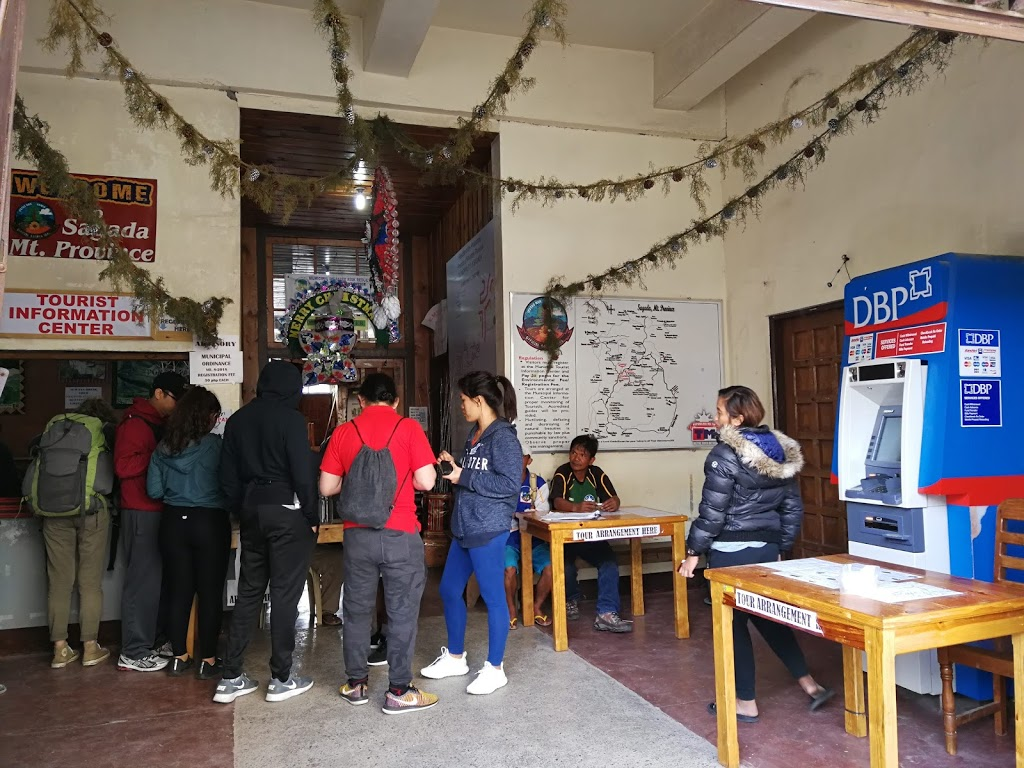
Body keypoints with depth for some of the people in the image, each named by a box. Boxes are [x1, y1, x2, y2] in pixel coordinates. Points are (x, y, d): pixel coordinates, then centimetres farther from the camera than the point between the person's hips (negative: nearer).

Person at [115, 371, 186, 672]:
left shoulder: (160, 424, 18)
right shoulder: (135, 423, -11)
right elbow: (123, 466, -21)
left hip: (157, 511, 9)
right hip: (142, 513, -9)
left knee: (154, 579, 13)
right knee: (143, 580, -5)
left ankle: (148, 643, 22)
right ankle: (133, 653, 3)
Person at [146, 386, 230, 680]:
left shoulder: (163, 446, 2)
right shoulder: (214, 445, -13)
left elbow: (154, 489, 3)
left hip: (174, 521, 5)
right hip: (210, 522, -5)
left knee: (178, 590, 13)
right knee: (210, 592, 5)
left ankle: (179, 657, 21)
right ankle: (208, 660, 12)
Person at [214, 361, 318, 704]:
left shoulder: (238, 419, 8)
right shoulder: (291, 418, -10)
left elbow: (228, 476, 9)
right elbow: (303, 474, -14)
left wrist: (241, 512, 16)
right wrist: (312, 518, -6)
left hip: (251, 511, 6)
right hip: (287, 513, -6)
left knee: (248, 592, 12)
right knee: (285, 593, 1)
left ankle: (231, 678, 16)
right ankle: (281, 679, 9)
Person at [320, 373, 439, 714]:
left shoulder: (343, 432, 2)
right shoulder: (409, 428, -5)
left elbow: (326, 487, 4)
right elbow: (425, 481, -9)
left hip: (358, 534, 3)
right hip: (400, 534, -3)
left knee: (357, 609, 16)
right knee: (402, 612, 6)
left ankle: (356, 683, 28)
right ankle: (399, 692, 11)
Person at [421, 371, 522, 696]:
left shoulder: (503, 436, -15)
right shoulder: (474, 435, 13)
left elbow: (511, 483, -22)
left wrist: (464, 477, -18)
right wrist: (454, 466, 5)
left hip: (488, 530, -10)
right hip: (463, 528, 10)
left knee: (493, 597, 2)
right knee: (449, 590, 17)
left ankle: (495, 668, 16)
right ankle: (455, 657, 33)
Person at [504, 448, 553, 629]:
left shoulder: (538, 483, 4)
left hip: (533, 539, 2)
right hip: (508, 539, -2)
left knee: (550, 567, -23)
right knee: (509, 569, -30)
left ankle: (537, 608, 4)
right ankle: (511, 610, -1)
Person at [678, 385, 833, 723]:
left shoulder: (725, 455, -17)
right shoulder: (782, 451, 6)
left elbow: (712, 512, -18)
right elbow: (793, 507, 10)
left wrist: (694, 551, -10)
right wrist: (780, 545, 19)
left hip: (731, 552, -7)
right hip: (767, 549, 8)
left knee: (733, 623, 6)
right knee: (767, 615, 22)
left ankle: (745, 703, 17)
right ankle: (810, 685, 23)